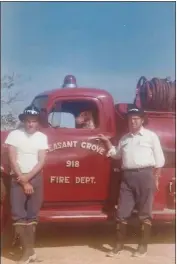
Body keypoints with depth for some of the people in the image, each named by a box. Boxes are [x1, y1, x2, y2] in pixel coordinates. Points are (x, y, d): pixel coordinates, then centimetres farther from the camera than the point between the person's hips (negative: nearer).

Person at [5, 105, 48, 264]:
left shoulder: (42, 137, 3)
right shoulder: (14, 135, -3)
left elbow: (41, 162, -2)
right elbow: (13, 160, -6)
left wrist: (28, 177, -14)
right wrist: (23, 182, -9)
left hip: (36, 178, 1)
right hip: (18, 178, -1)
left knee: (32, 214, 4)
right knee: (18, 214, -8)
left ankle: (28, 250, 15)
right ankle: (28, 251, 0)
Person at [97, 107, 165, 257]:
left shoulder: (151, 136, 4)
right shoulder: (124, 138, 17)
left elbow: (159, 159, 3)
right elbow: (116, 155, 30)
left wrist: (155, 178, -1)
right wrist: (107, 142, 18)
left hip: (145, 175, -4)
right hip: (127, 177, 4)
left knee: (145, 213, 4)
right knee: (122, 213, 5)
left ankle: (143, 246, 15)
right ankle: (119, 245, 16)